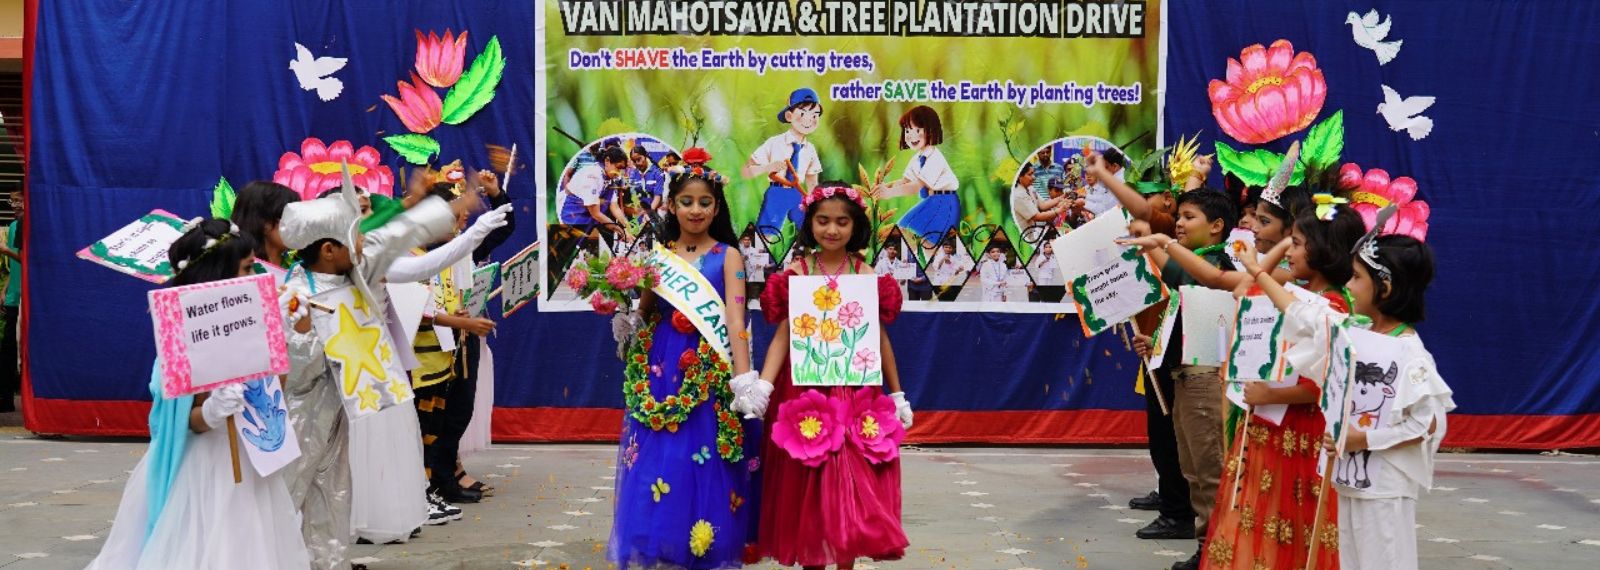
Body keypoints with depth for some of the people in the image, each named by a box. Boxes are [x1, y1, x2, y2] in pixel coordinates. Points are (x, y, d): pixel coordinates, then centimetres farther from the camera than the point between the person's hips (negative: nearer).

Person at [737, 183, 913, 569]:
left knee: (852, 484, 2)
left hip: (856, 392, 1)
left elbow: (880, 338, 8)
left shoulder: (868, 276, 3)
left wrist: (897, 395, 11)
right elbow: (783, 335, -5)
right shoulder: (795, 274, 0)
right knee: (807, 486, 5)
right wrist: (762, 385, -18)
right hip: (805, 390, -1)